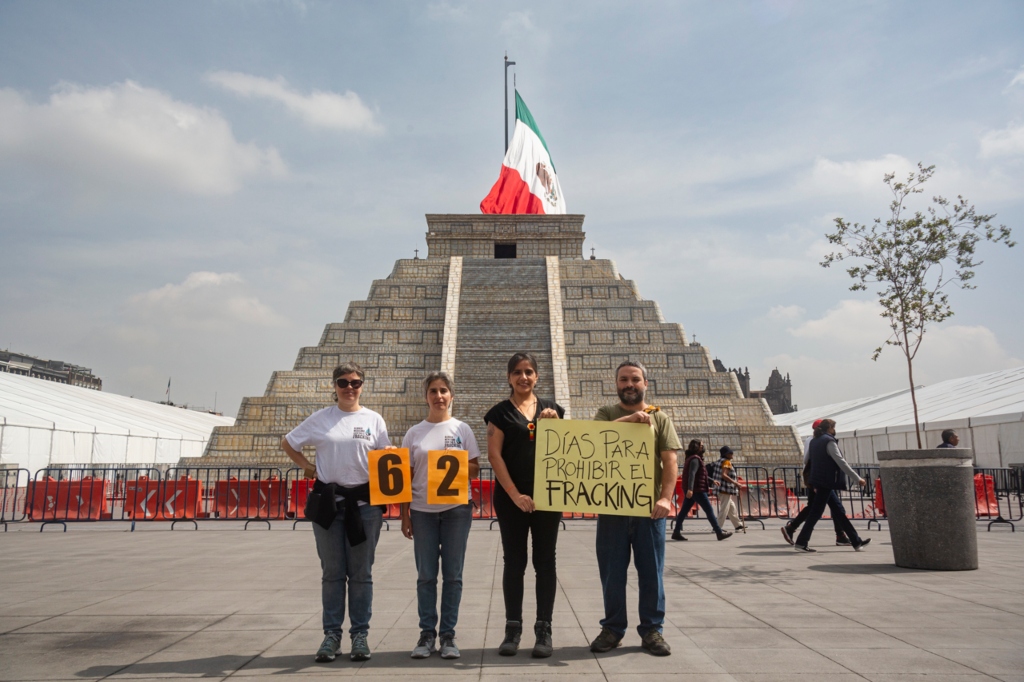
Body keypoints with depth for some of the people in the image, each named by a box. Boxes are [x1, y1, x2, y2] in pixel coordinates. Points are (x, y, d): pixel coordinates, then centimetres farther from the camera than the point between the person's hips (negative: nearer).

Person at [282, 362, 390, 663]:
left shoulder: (373, 419, 4)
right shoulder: (320, 418, 4)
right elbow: (288, 443, 12)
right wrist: (310, 468, 3)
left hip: (365, 501, 0)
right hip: (328, 501, 0)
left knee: (361, 573, 6)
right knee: (332, 572, 8)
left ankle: (360, 634, 17)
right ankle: (331, 635, 18)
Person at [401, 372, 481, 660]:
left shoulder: (462, 429, 5)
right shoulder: (414, 433, 7)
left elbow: (475, 468, 5)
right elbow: (405, 476, 7)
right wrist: (404, 515, 2)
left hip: (456, 508, -1)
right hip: (422, 510, 1)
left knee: (453, 574, 4)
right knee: (426, 575, 5)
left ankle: (448, 634, 14)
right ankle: (427, 633, 16)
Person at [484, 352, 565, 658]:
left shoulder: (551, 408, 10)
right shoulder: (500, 412, 2)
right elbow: (494, 455, -5)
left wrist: (554, 423, -9)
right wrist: (514, 494, -12)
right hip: (512, 497, -2)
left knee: (545, 561, 4)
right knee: (514, 562, 4)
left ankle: (544, 629, 12)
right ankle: (513, 628, 13)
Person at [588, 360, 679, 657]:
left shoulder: (660, 418, 7)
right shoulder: (606, 414, 9)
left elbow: (670, 461, -1)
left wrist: (666, 497, -14)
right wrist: (628, 419, -20)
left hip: (649, 508, 0)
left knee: (651, 572, 6)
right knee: (612, 573, 7)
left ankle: (652, 630, 18)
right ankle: (612, 628, 20)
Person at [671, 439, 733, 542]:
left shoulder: (692, 458, 19)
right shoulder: (695, 459, -13)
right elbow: (692, 474, -26)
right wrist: (690, 489, -35)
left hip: (692, 490, 10)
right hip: (697, 490, -10)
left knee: (684, 511, 6)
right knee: (709, 510, -3)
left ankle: (676, 532, 4)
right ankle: (719, 533, 2)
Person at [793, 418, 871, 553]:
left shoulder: (814, 441, 14)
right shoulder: (829, 441, -13)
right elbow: (841, 462, -18)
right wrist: (858, 478, -15)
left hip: (819, 481, 10)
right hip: (826, 482, -10)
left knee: (839, 511, 12)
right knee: (816, 512, -5)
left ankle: (856, 542, 18)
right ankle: (801, 543, -3)